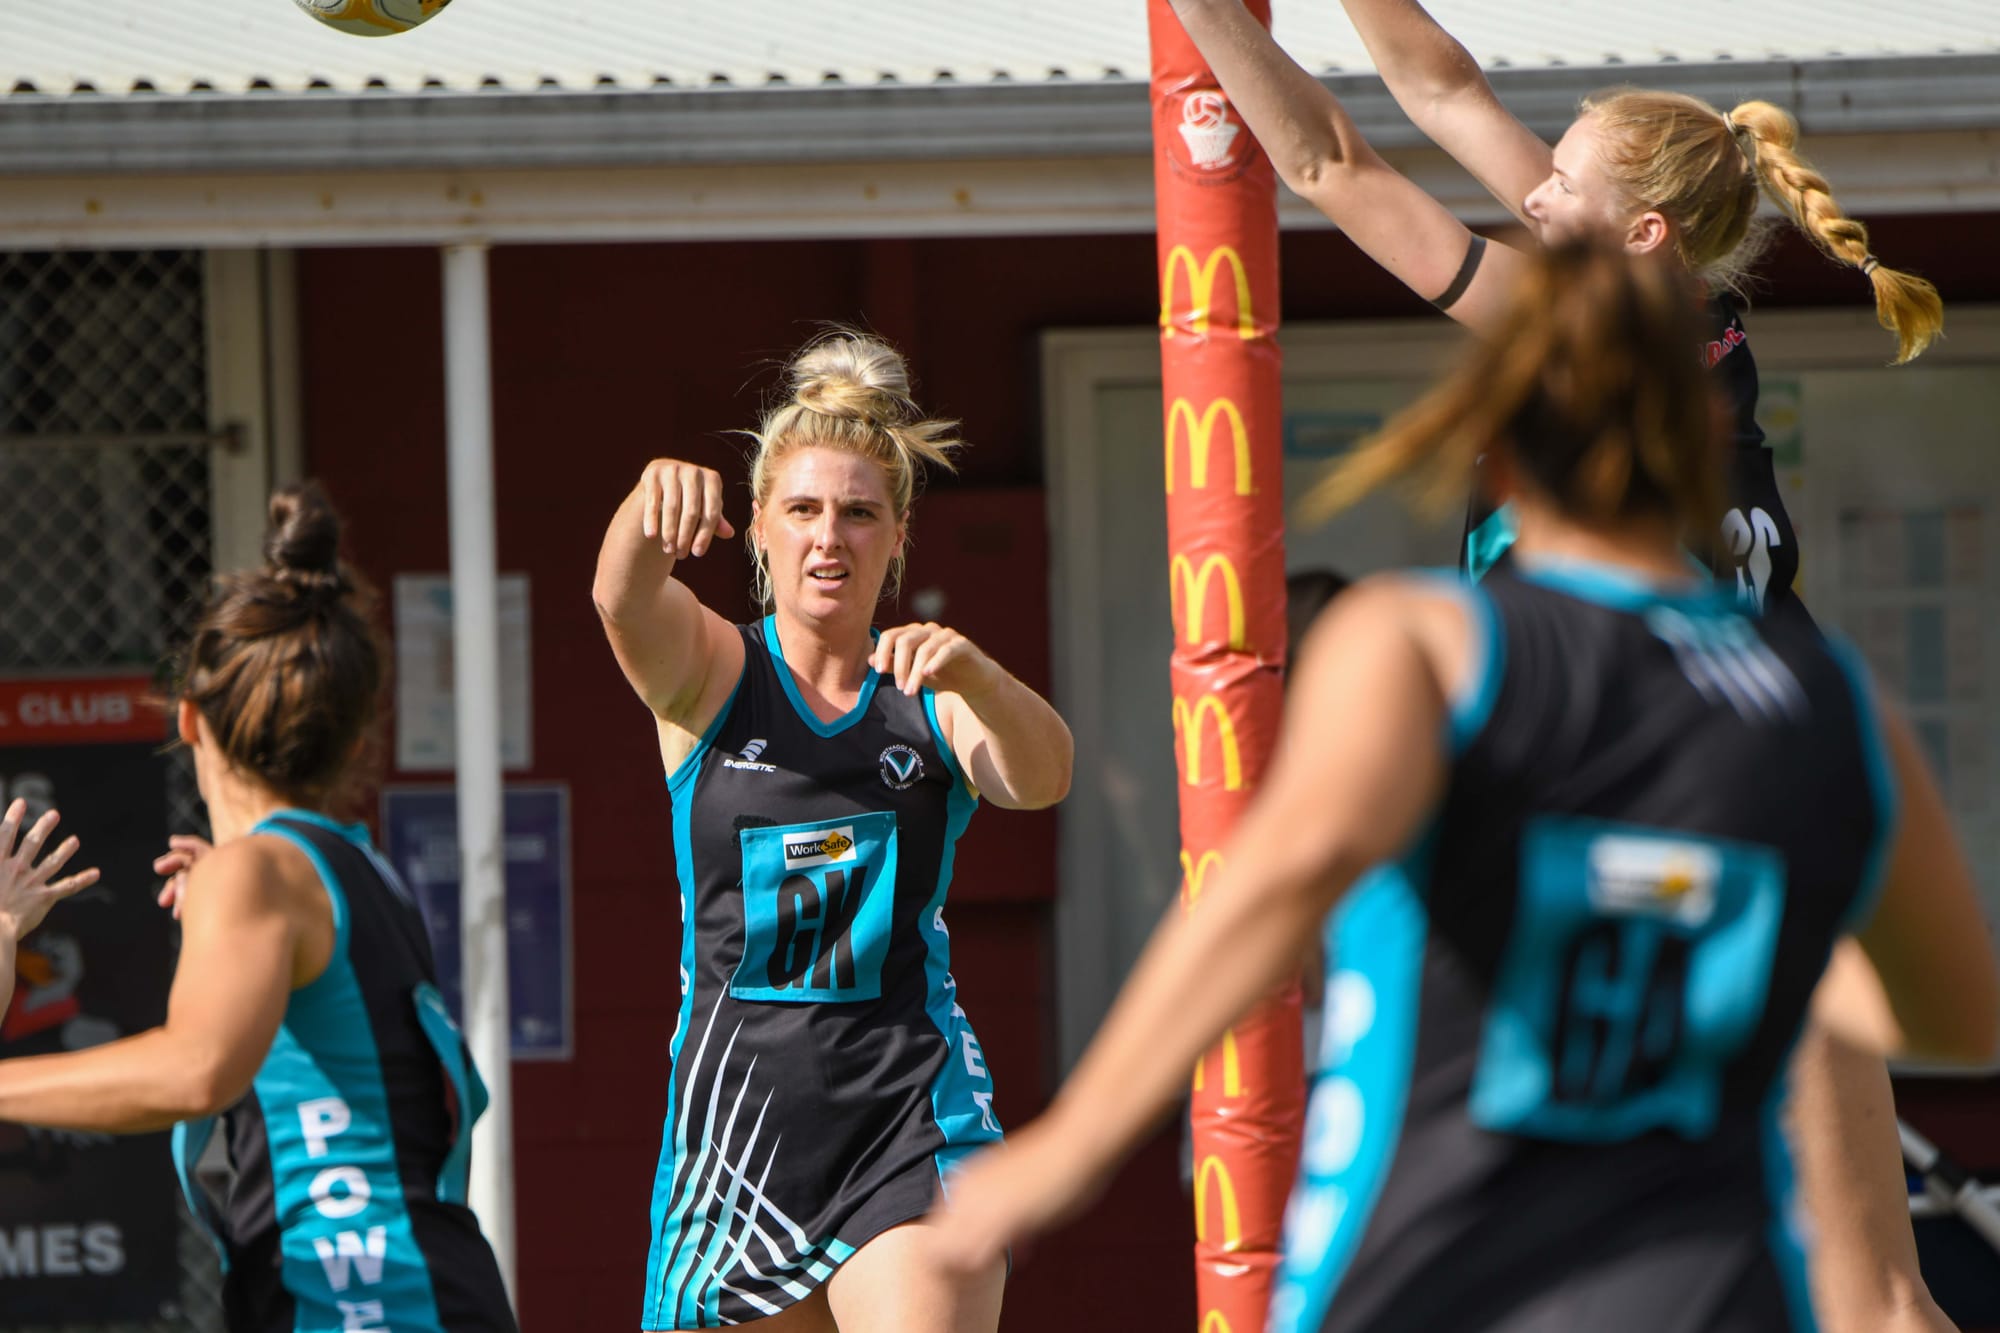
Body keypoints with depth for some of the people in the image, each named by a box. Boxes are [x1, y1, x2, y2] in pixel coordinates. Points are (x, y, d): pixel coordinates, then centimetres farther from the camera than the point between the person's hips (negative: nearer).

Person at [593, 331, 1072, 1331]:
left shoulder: (932, 695, 5)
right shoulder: (709, 671, 4)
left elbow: (1039, 780, -16)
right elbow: (624, 600, -18)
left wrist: (972, 675, -38)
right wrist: (654, 504, -42)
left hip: (911, 1109, -2)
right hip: (736, 1096, 2)